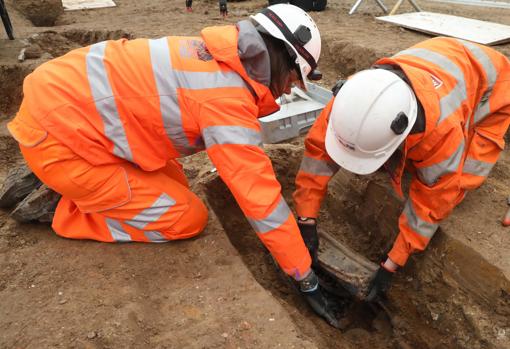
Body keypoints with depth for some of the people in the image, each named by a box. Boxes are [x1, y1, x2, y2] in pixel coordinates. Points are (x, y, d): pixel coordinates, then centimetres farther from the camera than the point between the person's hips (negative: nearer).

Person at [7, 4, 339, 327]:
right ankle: (58, 211, 6)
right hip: (57, 132, -9)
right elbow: (261, 198, -20)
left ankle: (54, 180, 18)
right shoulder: (227, 99, -24)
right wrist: (307, 278, -9)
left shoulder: (219, 57, 4)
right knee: (188, 218, -4)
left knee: (174, 184, 14)